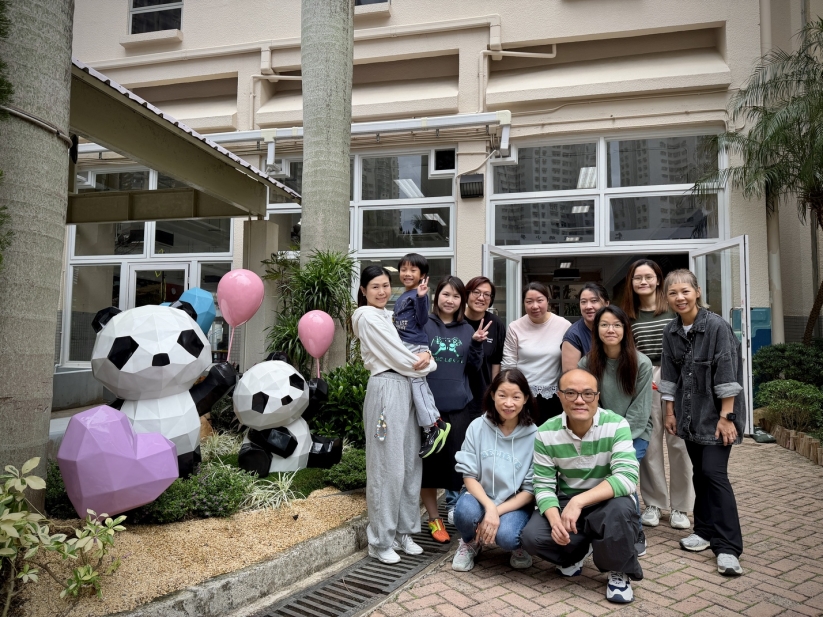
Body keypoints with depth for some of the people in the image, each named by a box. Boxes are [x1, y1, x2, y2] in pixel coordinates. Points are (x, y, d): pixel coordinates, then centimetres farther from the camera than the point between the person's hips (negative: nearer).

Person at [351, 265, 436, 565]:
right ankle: (380, 541, 9)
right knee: (388, 467, -4)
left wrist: (426, 356, -5)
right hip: (386, 390, -8)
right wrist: (423, 363, 5)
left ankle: (403, 532, 22)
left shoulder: (389, 316, 20)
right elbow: (397, 356, -11)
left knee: (411, 463, 10)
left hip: (406, 388, 9)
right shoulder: (367, 317, -6)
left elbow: (411, 353, 17)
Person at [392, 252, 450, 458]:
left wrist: (421, 297, -26)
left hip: (415, 346, -9)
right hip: (403, 346, 9)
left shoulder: (418, 294, -8)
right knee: (418, 384, 10)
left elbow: (422, 321, -17)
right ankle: (434, 425, 16)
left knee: (417, 383, -9)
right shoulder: (401, 298, 18)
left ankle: (433, 426, -2)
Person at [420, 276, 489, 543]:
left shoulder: (467, 329, 9)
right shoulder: (424, 325, -1)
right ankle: (434, 518, 22)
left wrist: (477, 344, -7)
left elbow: (474, 367, 8)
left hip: (458, 405, 2)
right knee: (429, 459, 7)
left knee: (457, 460, 8)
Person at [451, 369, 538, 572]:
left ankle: (518, 544, 7)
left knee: (506, 536, -32)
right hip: (480, 496, 1)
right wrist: (489, 507, -24)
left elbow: (531, 488, -8)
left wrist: (497, 511, -19)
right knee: (465, 512, -32)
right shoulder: (478, 427, -8)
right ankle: (470, 543, 4)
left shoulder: (534, 436, -10)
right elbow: (469, 475, -7)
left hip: (515, 504, -1)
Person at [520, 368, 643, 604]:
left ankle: (619, 571, -4)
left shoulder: (616, 426, -17)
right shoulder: (546, 433, -10)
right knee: (531, 536, -23)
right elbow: (543, 485, -9)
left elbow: (627, 477, -28)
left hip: (607, 502, -2)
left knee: (620, 507, -36)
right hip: (565, 503, 2)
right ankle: (578, 552, 13)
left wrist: (579, 501, -37)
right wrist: (555, 519, -30)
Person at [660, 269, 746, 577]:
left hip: (716, 413, -5)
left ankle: (728, 547, -2)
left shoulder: (717, 326, -15)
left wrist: (726, 416, -17)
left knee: (714, 472, -10)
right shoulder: (671, 331, 3)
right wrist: (670, 412, 9)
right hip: (690, 413, 6)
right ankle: (706, 530, 26)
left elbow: (727, 374, -16)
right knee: (700, 472, 12)